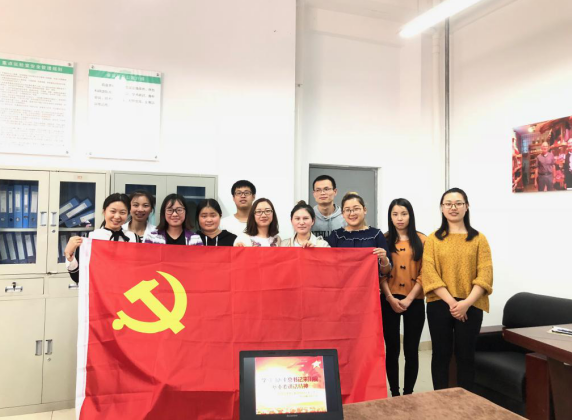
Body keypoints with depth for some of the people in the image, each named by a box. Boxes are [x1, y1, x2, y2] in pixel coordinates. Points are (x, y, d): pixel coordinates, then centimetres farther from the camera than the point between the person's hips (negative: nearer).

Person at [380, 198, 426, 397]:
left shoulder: (422, 240, 1)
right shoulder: (384, 240, 4)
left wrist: (408, 299, -10)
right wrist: (391, 298, -11)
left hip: (414, 302, 0)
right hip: (389, 302, 1)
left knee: (411, 350, 6)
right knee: (392, 349, 7)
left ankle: (408, 393, 21)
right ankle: (394, 393, 20)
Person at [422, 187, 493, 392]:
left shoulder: (478, 239, 4)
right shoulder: (433, 239, 4)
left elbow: (485, 274, -4)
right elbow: (429, 274, -5)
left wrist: (467, 302, -15)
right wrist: (451, 301, -15)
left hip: (471, 306, 0)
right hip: (439, 305, 0)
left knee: (466, 355, 7)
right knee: (441, 354, 8)